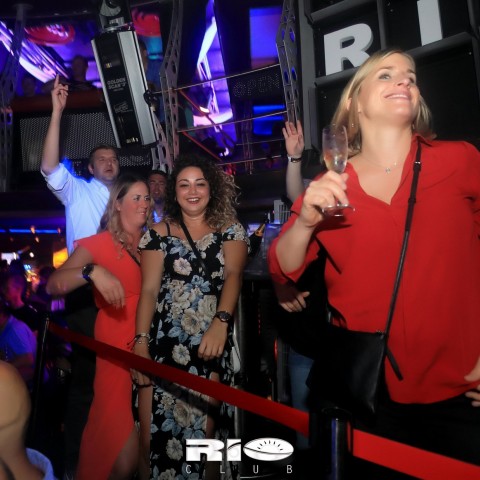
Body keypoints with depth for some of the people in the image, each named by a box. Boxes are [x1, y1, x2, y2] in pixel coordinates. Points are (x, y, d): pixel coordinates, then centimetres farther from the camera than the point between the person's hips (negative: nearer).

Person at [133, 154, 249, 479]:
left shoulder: (230, 229, 6)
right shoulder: (159, 233, 7)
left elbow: (233, 275, -10)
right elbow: (149, 289, 1)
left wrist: (221, 321, -27)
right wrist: (141, 341, -11)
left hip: (211, 346, 0)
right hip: (164, 345, 1)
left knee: (204, 433, 4)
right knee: (154, 432, 0)